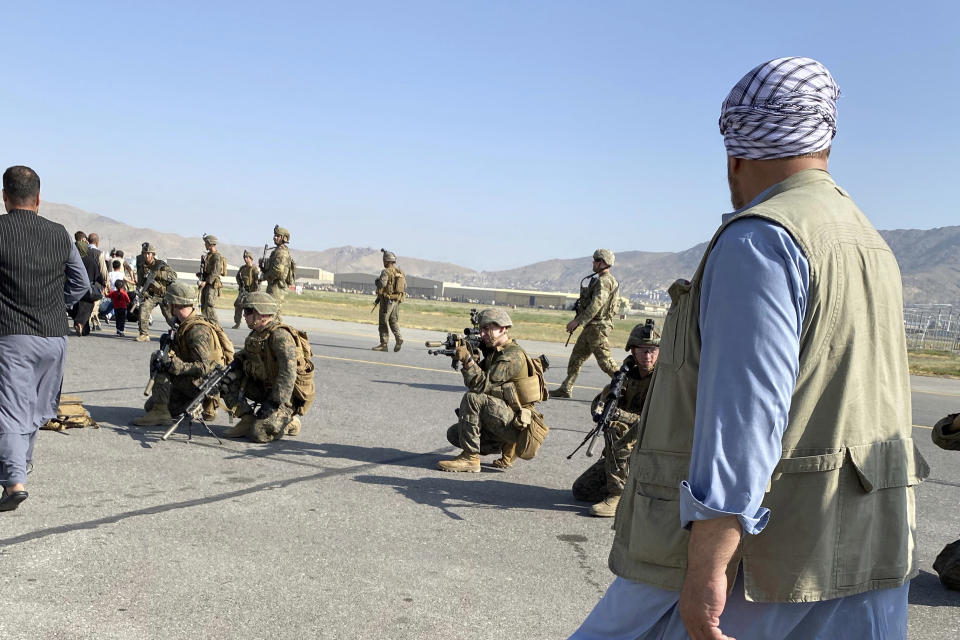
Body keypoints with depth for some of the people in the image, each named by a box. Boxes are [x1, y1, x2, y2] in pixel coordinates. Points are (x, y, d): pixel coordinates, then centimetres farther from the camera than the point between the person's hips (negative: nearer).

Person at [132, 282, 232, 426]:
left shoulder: (197, 331, -23)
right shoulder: (185, 324, 7)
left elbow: (205, 367, -28)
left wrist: (175, 366, -38)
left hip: (204, 382, -10)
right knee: (150, 406, 14)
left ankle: (160, 412, -23)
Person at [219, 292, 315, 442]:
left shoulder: (280, 335, -22)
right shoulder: (256, 334, 8)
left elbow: (288, 374, -29)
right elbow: (243, 359, 17)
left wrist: (275, 403, -29)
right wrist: (232, 374, -4)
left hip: (289, 395, -9)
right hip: (265, 387, 9)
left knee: (259, 433, -21)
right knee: (228, 384, -3)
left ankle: (289, 422, 6)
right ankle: (248, 421, 3)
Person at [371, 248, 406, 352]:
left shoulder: (386, 272, -13)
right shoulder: (400, 272, 10)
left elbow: (382, 284, -21)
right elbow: (405, 287, 12)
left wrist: (377, 281, -1)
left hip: (387, 300, -7)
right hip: (397, 300, 7)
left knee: (384, 322, -1)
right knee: (394, 321, 14)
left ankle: (383, 344, 1)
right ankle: (398, 339, -4)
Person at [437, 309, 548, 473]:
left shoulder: (512, 355, -16)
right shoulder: (494, 351, 15)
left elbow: (483, 385, -24)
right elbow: (475, 381, 11)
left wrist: (468, 360, -27)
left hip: (517, 425, -10)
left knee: (472, 399, -26)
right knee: (454, 434, 4)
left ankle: (470, 458, -19)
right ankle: (507, 447, 8)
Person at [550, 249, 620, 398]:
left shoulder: (603, 281, -15)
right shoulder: (609, 280, 17)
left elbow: (596, 305, -23)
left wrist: (577, 321, -21)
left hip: (597, 327, -11)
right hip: (592, 326, 11)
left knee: (604, 360, -8)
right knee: (577, 355, 13)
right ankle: (566, 389, 18)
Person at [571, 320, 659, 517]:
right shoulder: (628, 373, 4)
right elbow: (599, 400, 5)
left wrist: (619, 414, -37)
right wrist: (600, 407, -20)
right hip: (622, 450, 7)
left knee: (615, 428, -33)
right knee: (581, 490, 4)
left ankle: (618, 495, -26)